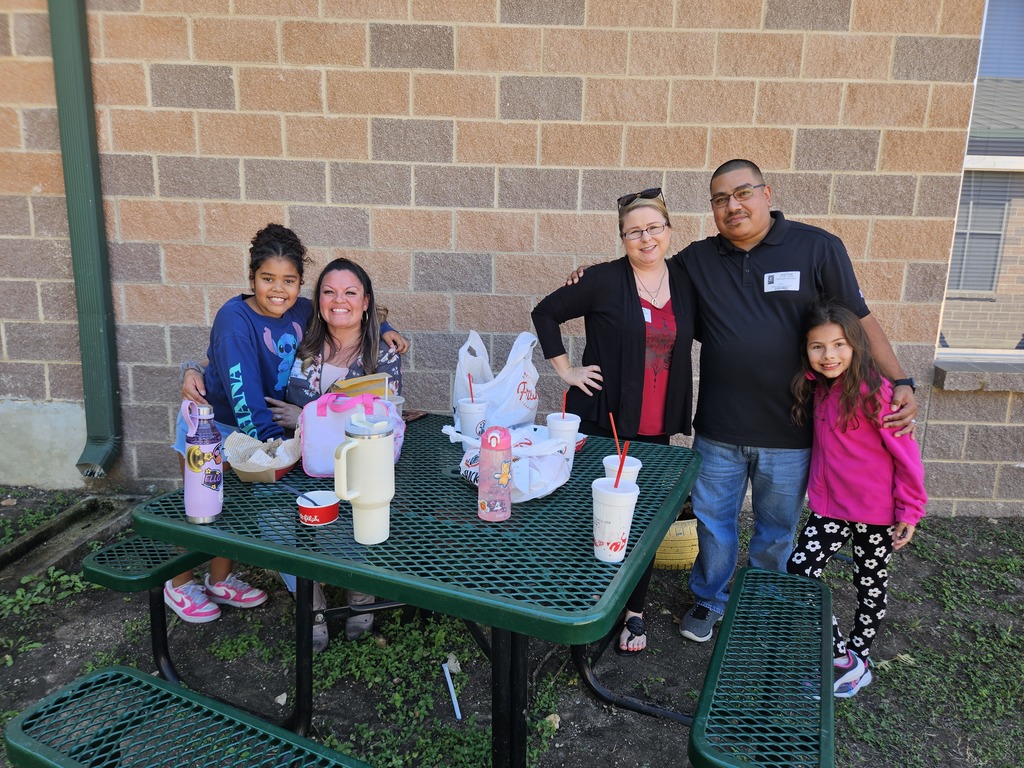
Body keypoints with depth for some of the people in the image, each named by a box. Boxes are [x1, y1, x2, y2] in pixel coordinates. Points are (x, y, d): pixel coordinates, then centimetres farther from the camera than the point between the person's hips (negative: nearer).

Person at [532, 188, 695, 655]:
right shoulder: (604, 280, -8)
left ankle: (634, 612, 29)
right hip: (600, 422, -3)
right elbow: (545, 313, -2)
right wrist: (565, 370, -6)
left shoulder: (684, 282, 5)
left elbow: (694, 334, 19)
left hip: (656, 428, 4)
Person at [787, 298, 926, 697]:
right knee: (797, 572, -2)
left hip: (876, 511, -6)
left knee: (871, 585, 13)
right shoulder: (817, 389, 0)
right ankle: (843, 658, 13)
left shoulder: (874, 391, -21)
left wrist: (910, 511, -11)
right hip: (829, 504, 6)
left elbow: (906, 454, -15)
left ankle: (859, 657, 35)